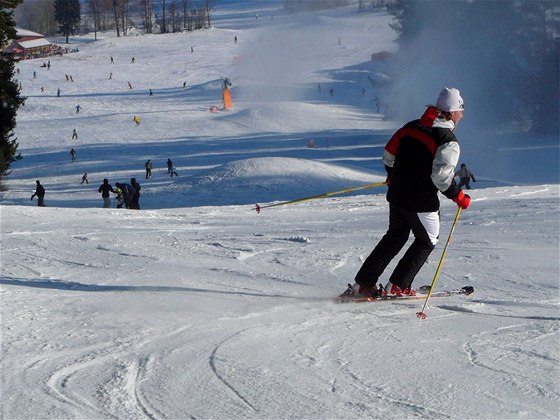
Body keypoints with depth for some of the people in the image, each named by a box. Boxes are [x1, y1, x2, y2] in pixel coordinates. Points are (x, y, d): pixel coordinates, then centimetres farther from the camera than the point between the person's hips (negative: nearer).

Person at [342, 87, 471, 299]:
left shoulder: (411, 127, 7)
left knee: (395, 237, 22)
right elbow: (441, 175, -25)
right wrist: (459, 197, -12)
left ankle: (362, 284, 18)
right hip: (422, 202, -7)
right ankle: (396, 287, 10)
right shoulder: (448, 141, -15)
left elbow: (389, 153, 13)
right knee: (426, 241, 15)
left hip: (396, 194, 7)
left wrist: (393, 176, 30)